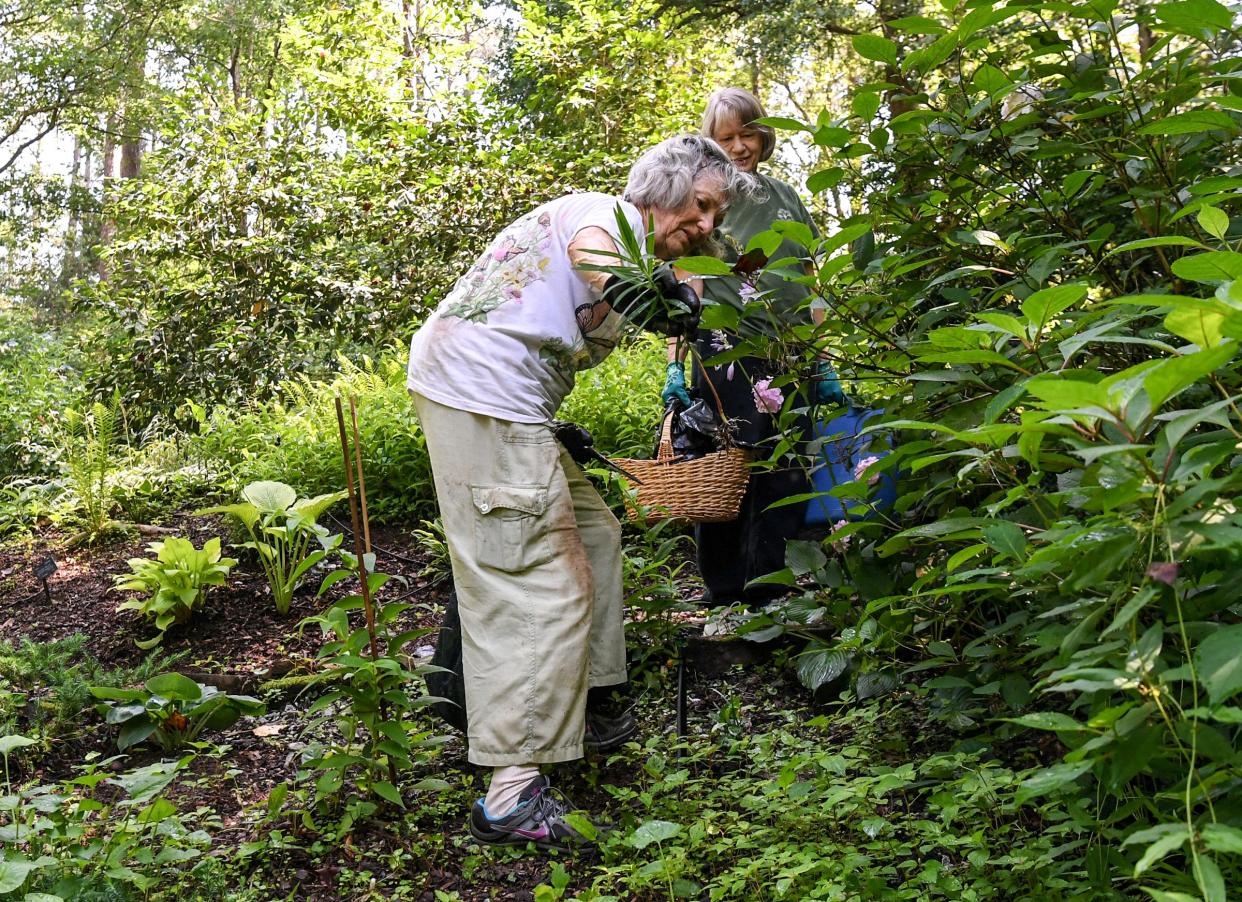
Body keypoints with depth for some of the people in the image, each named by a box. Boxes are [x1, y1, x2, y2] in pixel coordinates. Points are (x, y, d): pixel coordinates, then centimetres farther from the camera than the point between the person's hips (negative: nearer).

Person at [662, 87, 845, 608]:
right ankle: (722, 600, 7)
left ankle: (770, 600, 12)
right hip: (727, 356, -4)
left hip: (792, 360, 4)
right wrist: (674, 368, -12)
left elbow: (809, 288, 18)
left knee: (786, 484, 3)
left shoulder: (787, 198, 16)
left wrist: (824, 367, 14)